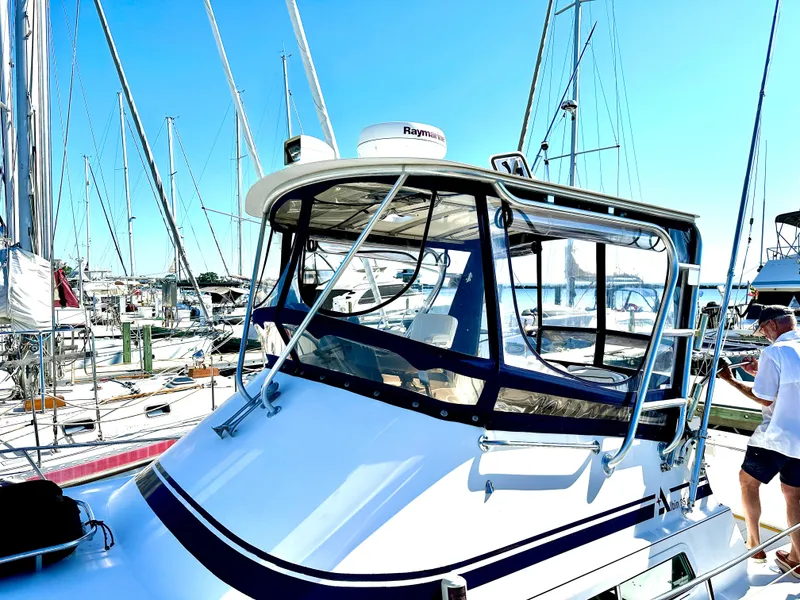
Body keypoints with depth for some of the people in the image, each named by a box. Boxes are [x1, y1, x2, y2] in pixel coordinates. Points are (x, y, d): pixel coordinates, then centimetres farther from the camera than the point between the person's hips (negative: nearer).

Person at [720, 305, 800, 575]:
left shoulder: (774, 352, -17)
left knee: (748, 481, 12)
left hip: (777, 436, -7)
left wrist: (732, 380, -3)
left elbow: (765, 399, -13)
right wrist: (761, 373, 16)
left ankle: (754, 544, 20)